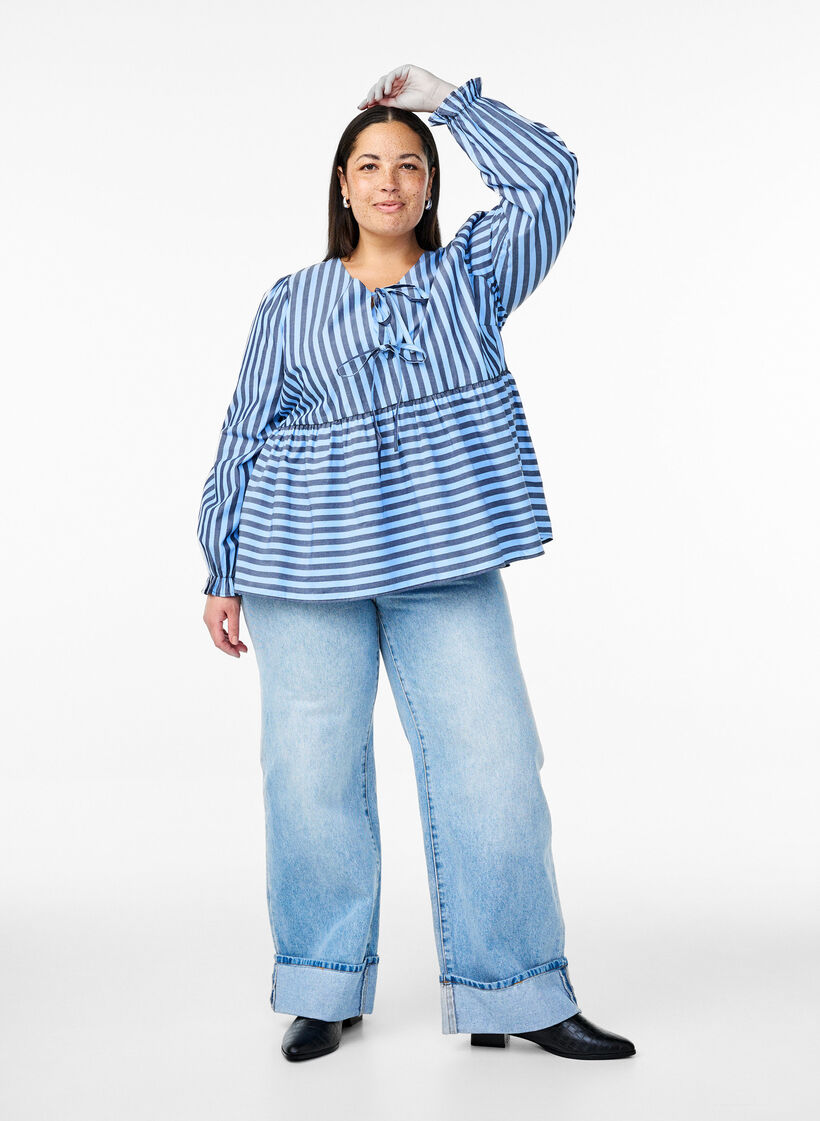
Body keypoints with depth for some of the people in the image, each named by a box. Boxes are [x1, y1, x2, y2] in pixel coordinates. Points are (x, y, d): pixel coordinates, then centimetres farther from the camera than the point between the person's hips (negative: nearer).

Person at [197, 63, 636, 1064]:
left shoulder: (471, 275, 13)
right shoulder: (291, 304, 9)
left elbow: (546, 175, 1)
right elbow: (244, 440, 10)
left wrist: (445, 99, 6)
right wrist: (226, 574, 7)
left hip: (446, 567, 1)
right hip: (308, 571, 0)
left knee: (490, 763, -5)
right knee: (312, 772, 1)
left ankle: (514, 994, 7)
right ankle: (324, 988, 18)